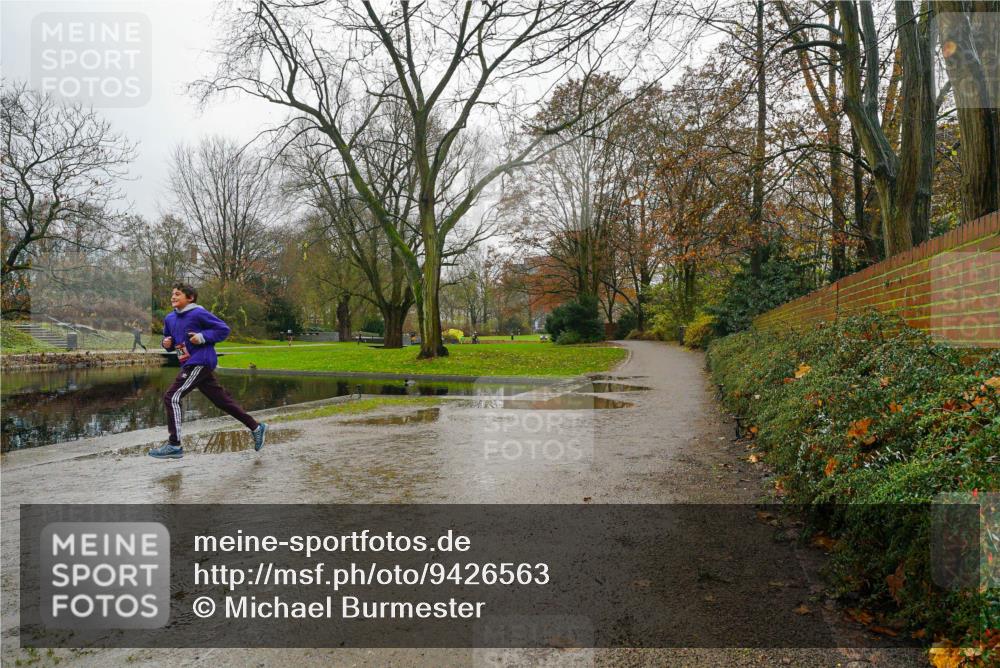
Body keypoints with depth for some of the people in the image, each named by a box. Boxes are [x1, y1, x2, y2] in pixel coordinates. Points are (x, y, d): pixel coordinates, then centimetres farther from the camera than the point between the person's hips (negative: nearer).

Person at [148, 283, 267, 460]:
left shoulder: (198, 313, -10)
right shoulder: (170, 318, 12)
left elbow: (224, 329, -9)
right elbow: (169, 339, 24)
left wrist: (203, 337, -18)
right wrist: (167, 343, 2)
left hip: (200, 362, -8)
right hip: (190, 364, 8)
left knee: (172, 398, -12)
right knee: (222, 400, 12)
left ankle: (174, 445, -6)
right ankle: (256, 427, 21)